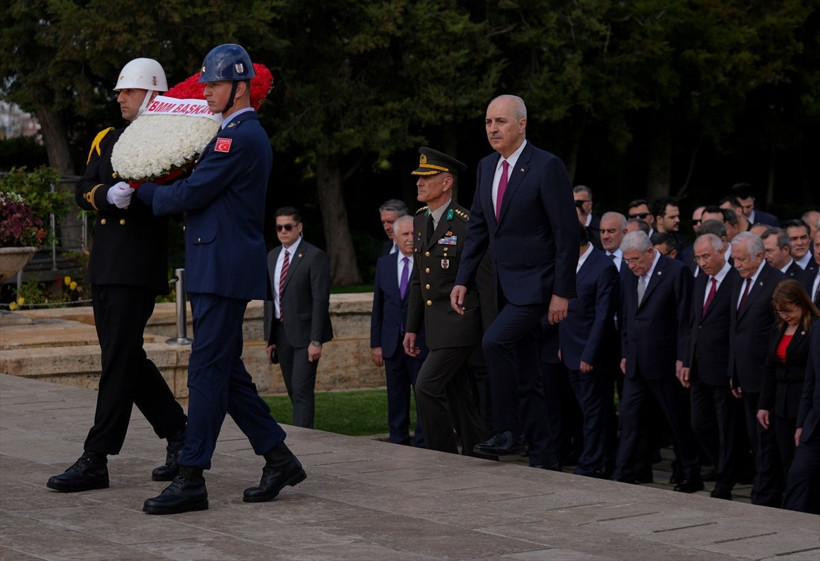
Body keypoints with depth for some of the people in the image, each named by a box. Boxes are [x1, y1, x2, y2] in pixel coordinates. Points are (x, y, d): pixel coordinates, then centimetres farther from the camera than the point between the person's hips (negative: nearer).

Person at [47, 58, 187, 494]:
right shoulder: (107, 141, 16)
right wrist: (108, 195, -14)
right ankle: (182, 438, 22)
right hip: (104, 266, 8)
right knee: (128, 359, 11)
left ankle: (95, 460, -4)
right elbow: (83, 191, 5)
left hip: (139, 268, -8)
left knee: (119, 361, -7)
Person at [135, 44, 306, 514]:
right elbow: (204, 190, 23)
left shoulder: (240, 138, -14)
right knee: (226, 370, 12)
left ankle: (192, 479, -5)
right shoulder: (242, 134, 19)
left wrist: (145, 190, 2)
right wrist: (160, 188, 9)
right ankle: (279, 460, 18)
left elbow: (190, 195, -15)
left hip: (224, 271, -10)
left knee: (209, 370, -8)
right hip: (220, 268, 10)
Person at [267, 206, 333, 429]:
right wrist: (270, 337, 10)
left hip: (304, 333, -7)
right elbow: (271, 297, 14)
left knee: (302, 389, -12)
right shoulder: (272, 256, 11)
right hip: (281, 332, 7)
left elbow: (321, 301, -13)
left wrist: (316, 340, -19)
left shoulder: (315, 257, -10)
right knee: (293, 391, 10)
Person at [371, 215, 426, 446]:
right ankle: (398, 442, 18)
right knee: (396, 398, 10)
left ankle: (424, 445, 2)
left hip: (421, 341, -4)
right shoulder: (384, 264, 10)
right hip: (392, 343, 4)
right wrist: (375, 343, 7)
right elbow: (378, 306, 12)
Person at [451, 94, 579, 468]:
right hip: (505, 284, 8)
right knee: (524, 377, 10)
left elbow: (567, 233, -14)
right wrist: (463, 280, 8)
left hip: (535, 283, -8)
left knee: (495, 341, -26)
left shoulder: (547, 167, -13)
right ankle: (541, 455, 17)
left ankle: (507, 431, -15)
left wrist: (561, 293, -17)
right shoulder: (486, 167, 9)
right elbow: (477, 227, 16)